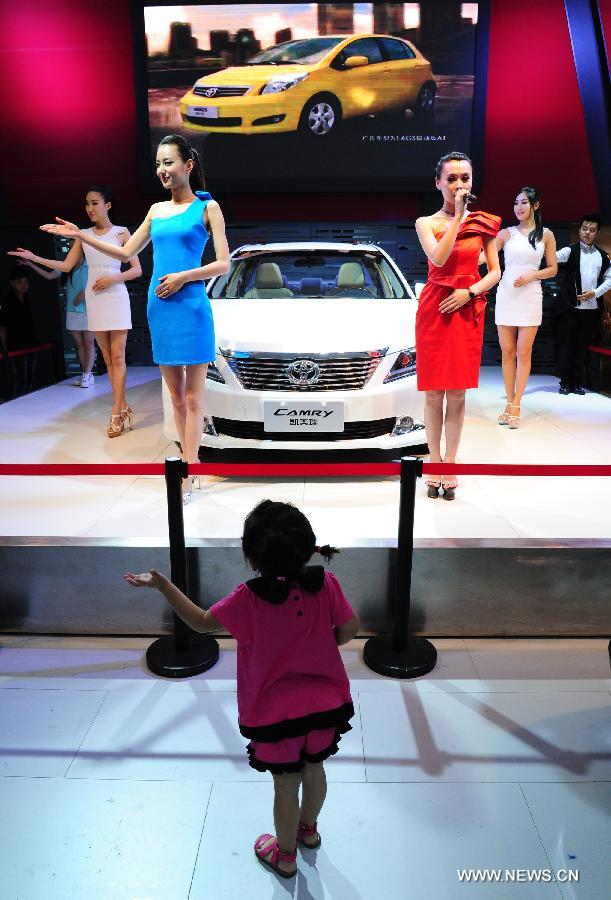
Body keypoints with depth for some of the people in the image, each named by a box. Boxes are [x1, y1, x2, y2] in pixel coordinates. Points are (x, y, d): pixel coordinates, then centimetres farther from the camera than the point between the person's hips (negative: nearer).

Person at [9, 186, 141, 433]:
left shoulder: (121, 233, 2)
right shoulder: (83, 235, 12)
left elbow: (137, 269, 0)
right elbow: (66, 266, 9)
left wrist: (113, 278, -15)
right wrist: (34, 258, 0)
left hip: (115, 297, -4)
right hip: (94, 298, 4)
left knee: (117, 356, -7)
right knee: (107, 357, 4)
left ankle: (116, 414, -8)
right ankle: (123, 407, 11)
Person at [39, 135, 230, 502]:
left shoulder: (207, 207, 2)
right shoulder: (156, 210, 17)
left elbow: (224, 264, -3)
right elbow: (126, 252, 22)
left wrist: (183, 277, -13)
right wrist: (81, 235, 14)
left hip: (191, 307, -6)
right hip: (159, 307, 6)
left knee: (193, 396, -4)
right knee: (176, 394, 8)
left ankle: (187, 476, -5)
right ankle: (190, 459, 17)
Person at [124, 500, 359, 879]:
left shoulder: (248, 598, -25)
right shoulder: (326, 583, -18)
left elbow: (202, 622, -11)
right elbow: (349, 629, -7)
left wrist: (162, 584, -5)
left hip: (275, 712, -3)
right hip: (325, 703, 3)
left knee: (286, 785, 18)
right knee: (314, 768, 28)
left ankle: (285, 855, 43)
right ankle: (308, 828, 55)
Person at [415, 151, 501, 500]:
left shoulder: (484, 223, 9)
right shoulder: (427, 223, 4)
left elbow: (495, 272, 6)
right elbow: (438, 258, -16)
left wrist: (469, 292, -10)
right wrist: (459, 216, -15)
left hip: (468, 311, 1)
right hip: (434, 310, -1)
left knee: (457, 394, 2)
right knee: (433, 393, 1)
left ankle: (450, 464, 10)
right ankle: (435, 462, 12)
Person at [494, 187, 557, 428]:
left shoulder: (546, 235, 8)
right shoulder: (506, 233, 8)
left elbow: (553, 269, 9)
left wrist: (531, 275, -8)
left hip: (530, 296, -1)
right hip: (506, 295, 1)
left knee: (523, 352, -4)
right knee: (507, 352, 2)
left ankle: (516, 405, 1)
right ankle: (510, 401, 11)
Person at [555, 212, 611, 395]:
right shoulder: (570, 251, -1)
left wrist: (595, 293, -4)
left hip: (591, 308, 3)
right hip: (570, 307, -3)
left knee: (582, 346, 7)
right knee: (566, 346, -1)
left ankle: (577, 383, 13)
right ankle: (565, 383, 8)